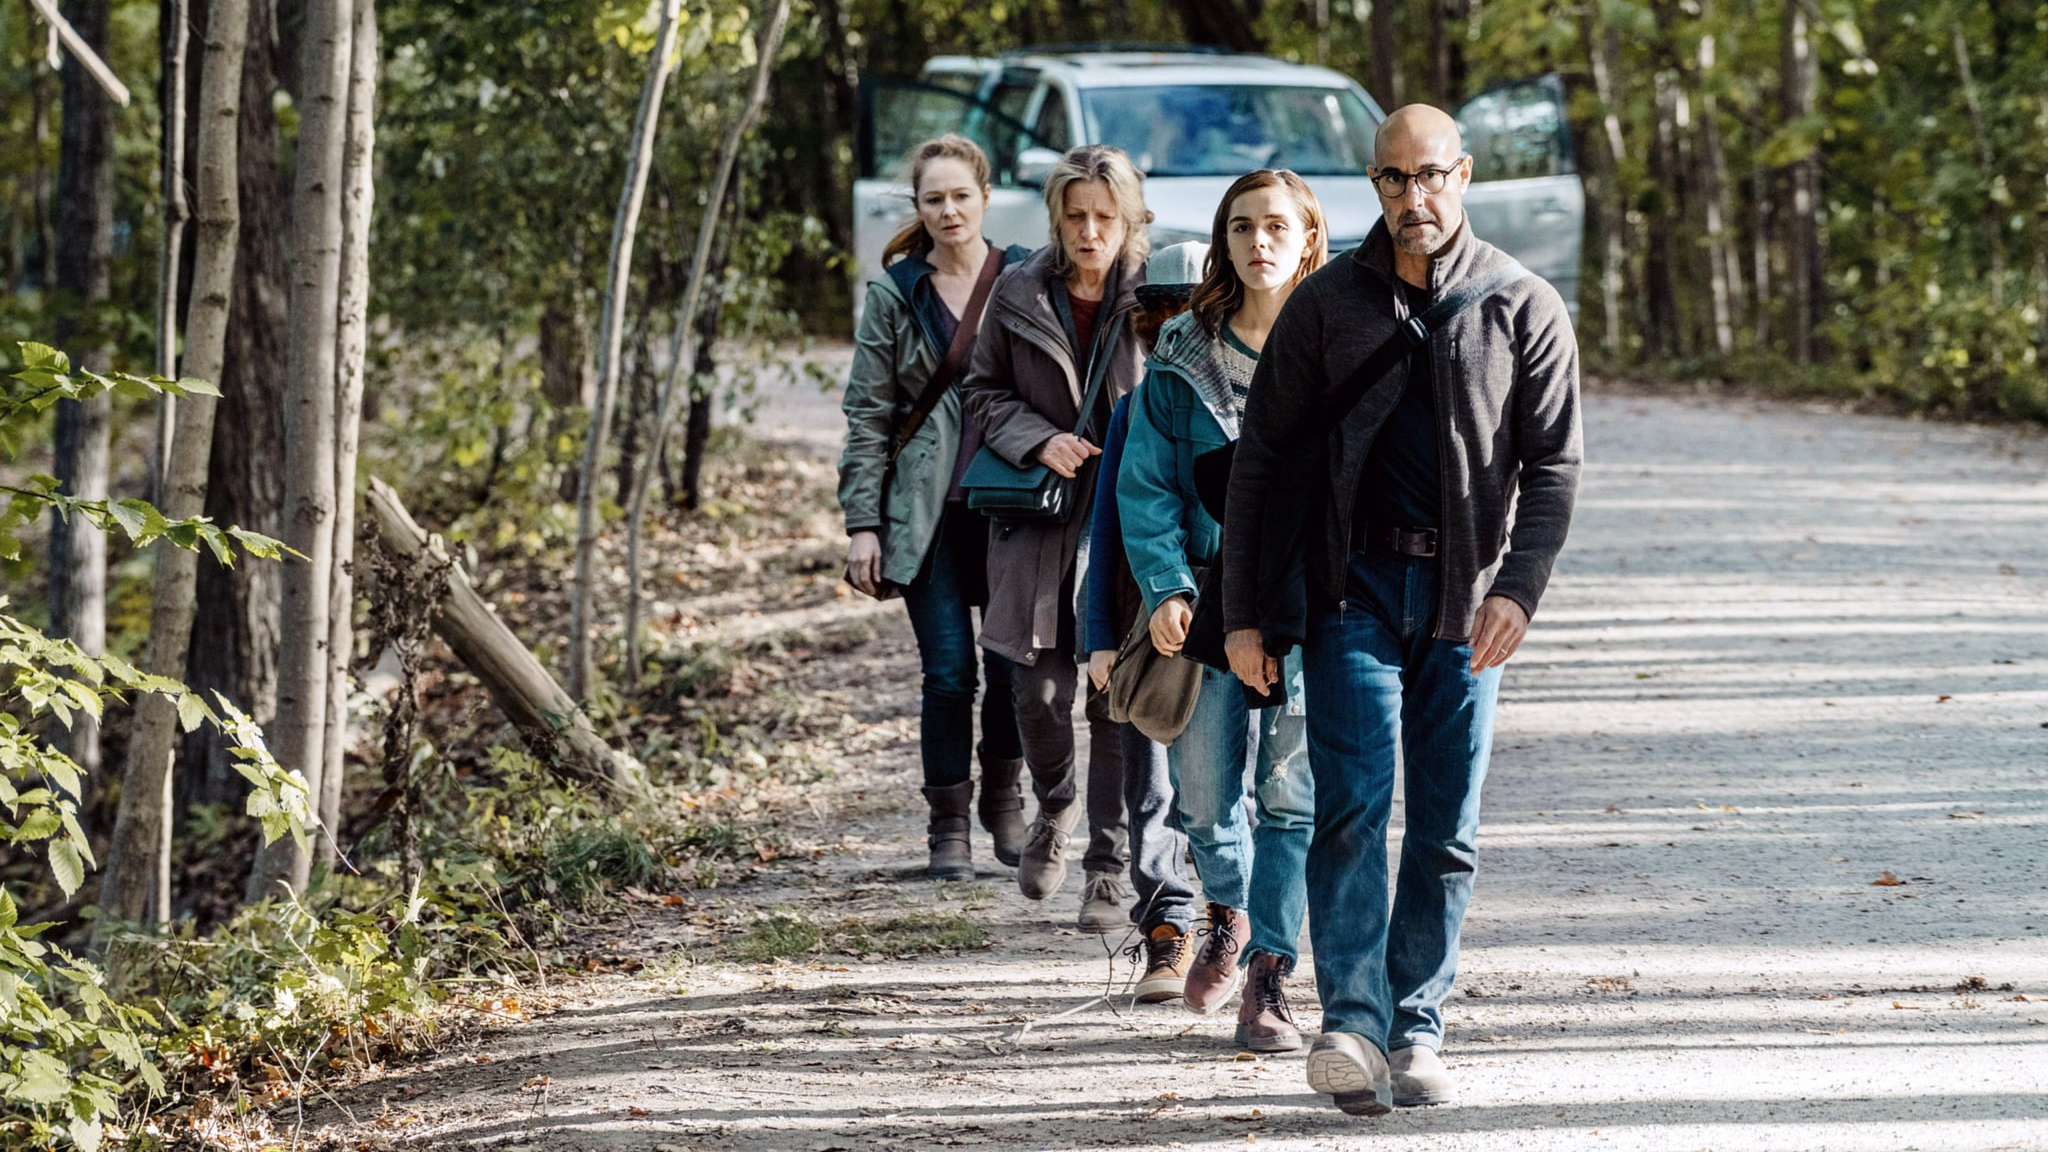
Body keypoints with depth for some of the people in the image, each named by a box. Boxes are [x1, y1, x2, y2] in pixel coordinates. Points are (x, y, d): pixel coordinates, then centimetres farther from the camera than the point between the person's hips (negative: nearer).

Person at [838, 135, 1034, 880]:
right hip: (929, 512, -1)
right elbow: (867, 414, 4)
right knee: (948, 671, -5)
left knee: (1014, 666, 1)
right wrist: (862, 523, -2)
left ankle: (1003, 799, 25)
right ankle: (949, 824, 10)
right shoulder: (896, 294, 4)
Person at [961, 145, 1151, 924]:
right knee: (1041, 691, 2)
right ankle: (1054, 809, 31)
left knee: (1119, 698, -1)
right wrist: (1039, 441, -6)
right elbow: (984, 391, 11)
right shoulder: (1018, 296, 4)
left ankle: (1110, 860, 9)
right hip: (1039, 521, 2)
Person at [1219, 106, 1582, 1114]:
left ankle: (1416, 1029, 11)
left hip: (1466, 596, 1)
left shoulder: (1524, 309, 4)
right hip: (1354, 583, -1)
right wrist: (1244, 613, 2)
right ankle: (1353, 1024, -21)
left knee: (1446, 831, 3)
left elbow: (1552, 464, 2)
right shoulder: (1326, 304, 4)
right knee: (1352, 803, -14)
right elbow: (1262, 460, 6)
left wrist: (1519, 586, -14)